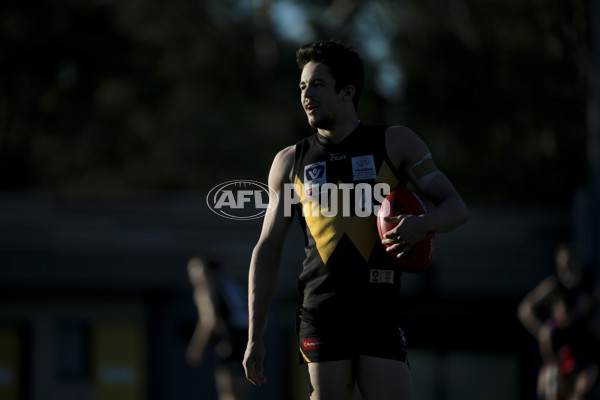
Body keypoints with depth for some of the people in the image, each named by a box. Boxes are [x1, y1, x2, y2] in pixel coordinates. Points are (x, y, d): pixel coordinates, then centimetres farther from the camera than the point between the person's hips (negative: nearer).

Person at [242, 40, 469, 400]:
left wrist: (421, 224, -19)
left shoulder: (395, 144, 7)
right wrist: (255, 336, 8)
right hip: (320, 313, 1)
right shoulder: (290, 162, 13)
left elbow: (456, 208, 6)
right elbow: (268, 251, 15)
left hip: (380, 314, -1)